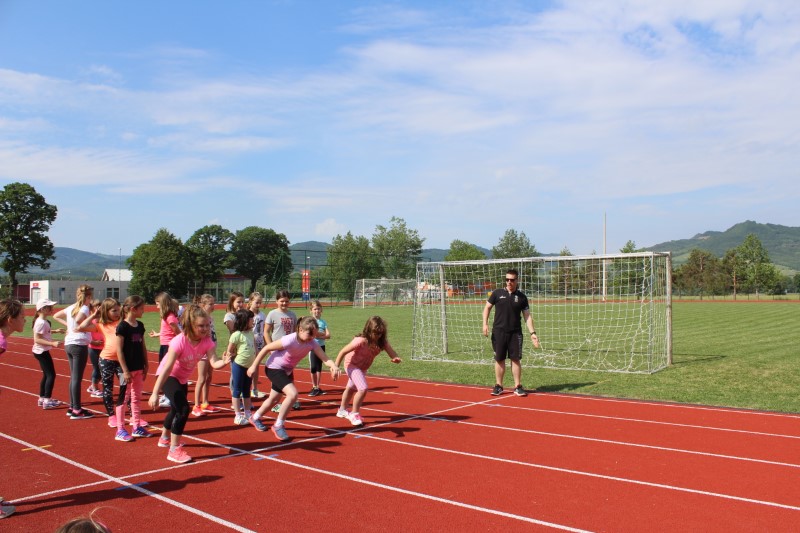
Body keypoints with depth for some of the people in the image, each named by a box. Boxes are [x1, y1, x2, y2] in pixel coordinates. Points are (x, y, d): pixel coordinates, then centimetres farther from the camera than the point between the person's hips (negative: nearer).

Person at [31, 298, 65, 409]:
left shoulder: (44, 321, 8)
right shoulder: (41, 322, -21)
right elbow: (37, 339, -25)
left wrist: (55, 331, 13)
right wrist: (53, 343, -31)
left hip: (43, 351, 10)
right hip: (41, 351, -10)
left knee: (46, 375, 17)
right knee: (51, 375, -8)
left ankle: (42, 398, 26)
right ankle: (47, 400, -5)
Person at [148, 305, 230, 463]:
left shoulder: (207, 341, -20)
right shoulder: (179, 342, -34)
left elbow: (214, 363, -31)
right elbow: (167, 368, -35)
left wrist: (224, 362, -54)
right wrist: (155, 393, -36)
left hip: (183, 378, 7)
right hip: (167, 376, -7)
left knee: (176, 409, 26)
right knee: (183, 408, -24)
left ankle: (165, 438, 54)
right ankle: (174, 450, -13)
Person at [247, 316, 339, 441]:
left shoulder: (312, 343, -18)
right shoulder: (290, 340, -33)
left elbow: (324, 358, -27)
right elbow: (266, 348, -23)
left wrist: (333, 366, -49)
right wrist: (254, 366, -17)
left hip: (287, 371, 7)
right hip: (274, 368, -7)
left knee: (274, 399, 23)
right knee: (293, 394, -26)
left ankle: (255, 418, 52)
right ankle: (278, 426, -7)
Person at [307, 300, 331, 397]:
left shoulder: (323, 322, 7)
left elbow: (328, 335, -3)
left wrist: (318, 335, -15)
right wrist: (323, 334, -10)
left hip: (321, 346, 3)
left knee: (319, 367, 9)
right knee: (313, 367, -2)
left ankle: (318, 387, 17)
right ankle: (314, 387, 9)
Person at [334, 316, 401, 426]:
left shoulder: (382, 342, -19)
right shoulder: (361, 341, -36)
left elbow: (392, 353, -29)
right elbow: (343, 352, -30)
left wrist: (396, 358, -52)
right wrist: (336, 367, -28)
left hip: (363, 368, 7)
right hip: (351, 365, -7)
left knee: (351, 388, 29)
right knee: (363, 388, -26)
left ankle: (342, 410, 53)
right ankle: (354, 414, -6)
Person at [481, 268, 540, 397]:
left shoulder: (522, 297, 4)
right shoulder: (497, 293, 2)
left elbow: (527, 316, 5)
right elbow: (487, 307, 7)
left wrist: (532, 333, -3)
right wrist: (485, 324, -6)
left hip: (515, 333, 0)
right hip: (498, 332, 0)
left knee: (516, 359, 0)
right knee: (499, 359, 5)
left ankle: (518, 386, 9)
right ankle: (498, 386, 15)